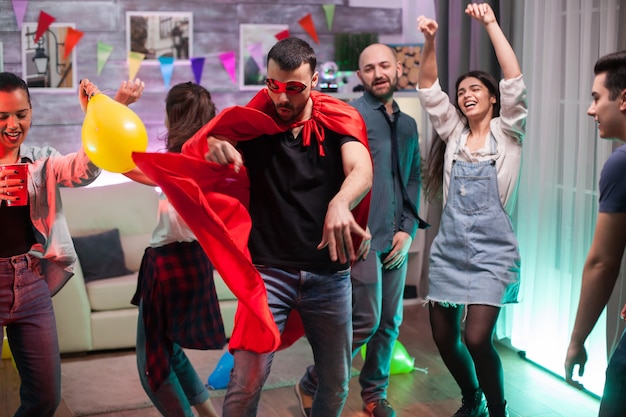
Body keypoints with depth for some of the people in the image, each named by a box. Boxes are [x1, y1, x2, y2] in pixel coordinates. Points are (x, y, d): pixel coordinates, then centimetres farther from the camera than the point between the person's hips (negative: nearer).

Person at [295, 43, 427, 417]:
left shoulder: (408, 124, 16)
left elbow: (413, 180, 16)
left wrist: (408, 230, 5)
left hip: (397, 240, 6)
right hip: (364, 238, -6)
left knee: (390, 322, 11)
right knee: (366, 321, -6)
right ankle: (311, 386, 13)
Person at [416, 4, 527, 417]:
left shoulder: (506, 132, 1)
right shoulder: (455, 133, 11)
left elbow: (515, 80, -12)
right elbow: (429, 87, 6)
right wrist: (430, 41, -9)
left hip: (491, 252, -5)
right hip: (449, 249, 5)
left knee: (477, 338, -15)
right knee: (443, 336, 8)